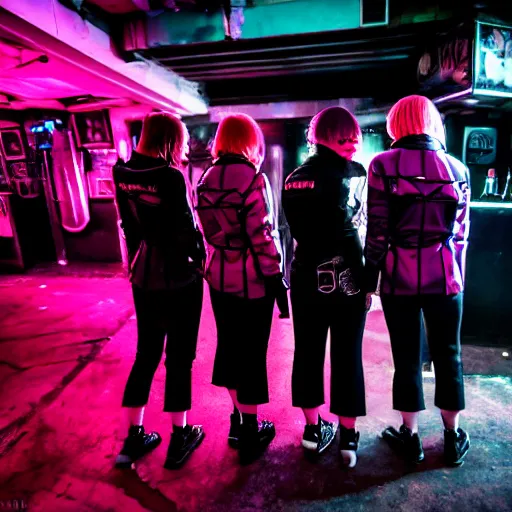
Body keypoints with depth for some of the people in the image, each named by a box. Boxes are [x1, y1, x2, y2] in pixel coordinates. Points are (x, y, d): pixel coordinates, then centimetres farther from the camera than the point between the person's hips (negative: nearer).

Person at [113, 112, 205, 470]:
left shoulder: (123, 173, 3)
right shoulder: (170, 176, -16)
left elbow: (130, 222, 6)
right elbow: (185, 228, -16)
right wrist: (201, 259, 1)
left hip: (143, 277, 6)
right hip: (179, 278, -6)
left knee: (146, 354, 18)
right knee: (180, 357, 8)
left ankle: (134, 438, 28)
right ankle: (180, 439, 24)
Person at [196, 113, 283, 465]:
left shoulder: (206, 179, 7)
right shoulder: (252, 177, -13)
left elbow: (209, 231, 9)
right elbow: (260, 235, -17)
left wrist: (218, 261, 16)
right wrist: (275, 277, -10)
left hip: (219, 276, 7)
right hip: (252, 279, -6)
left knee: (229, 345, 17)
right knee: (252, 352, 6)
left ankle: (238, 419, 35)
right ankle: (250, 433, 23)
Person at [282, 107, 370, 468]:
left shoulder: (295, 178, 5)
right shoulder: (354, 173, -7)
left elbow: (296, 229, 2)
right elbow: (355, 229, -11)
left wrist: (314, 254, 7)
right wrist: (369, 277, -3)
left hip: (306, 276, 4)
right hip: (345, 276, -4)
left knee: (308, 352, 12)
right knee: (348, 355, 9)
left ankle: (313, 428, 28)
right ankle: (348, 436, 23)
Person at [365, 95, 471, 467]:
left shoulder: (384, 165, -5)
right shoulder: (458, 169, 4)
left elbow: (378, 231, -8)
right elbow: (461, 232, 7)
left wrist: (370, 279, 0)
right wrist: (458, 275, 18)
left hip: (400, 276, -2)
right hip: (444, 276, 3)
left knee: (407, 357, 10)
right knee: (448, 355, 16)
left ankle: (410, 436, 26)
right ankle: (453, 437, 31)